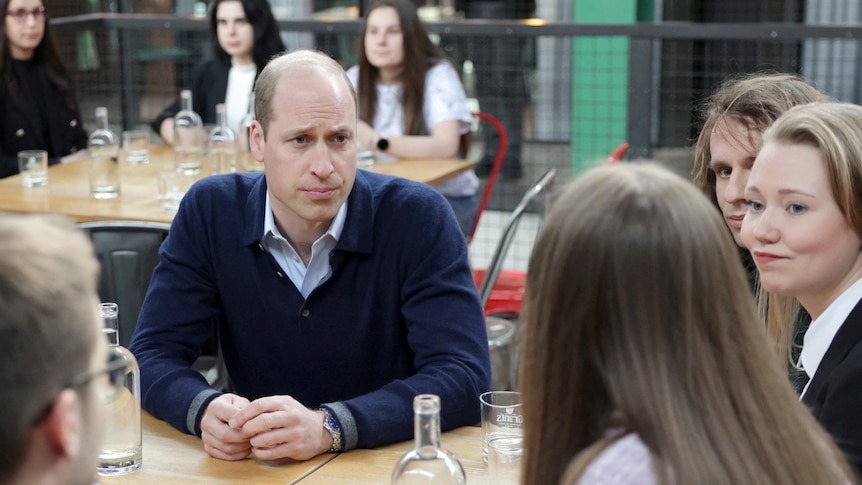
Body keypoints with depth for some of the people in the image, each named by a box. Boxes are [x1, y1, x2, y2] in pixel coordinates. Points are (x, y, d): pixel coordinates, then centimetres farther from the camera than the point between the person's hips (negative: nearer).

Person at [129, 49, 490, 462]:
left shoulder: (418, 217, -12)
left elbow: (465, 376, -19)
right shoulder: (209, 211, -4)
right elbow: (153, 355, -4)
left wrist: (327, 428, -32)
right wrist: (206, 411, -26)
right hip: (258, 470, 2)